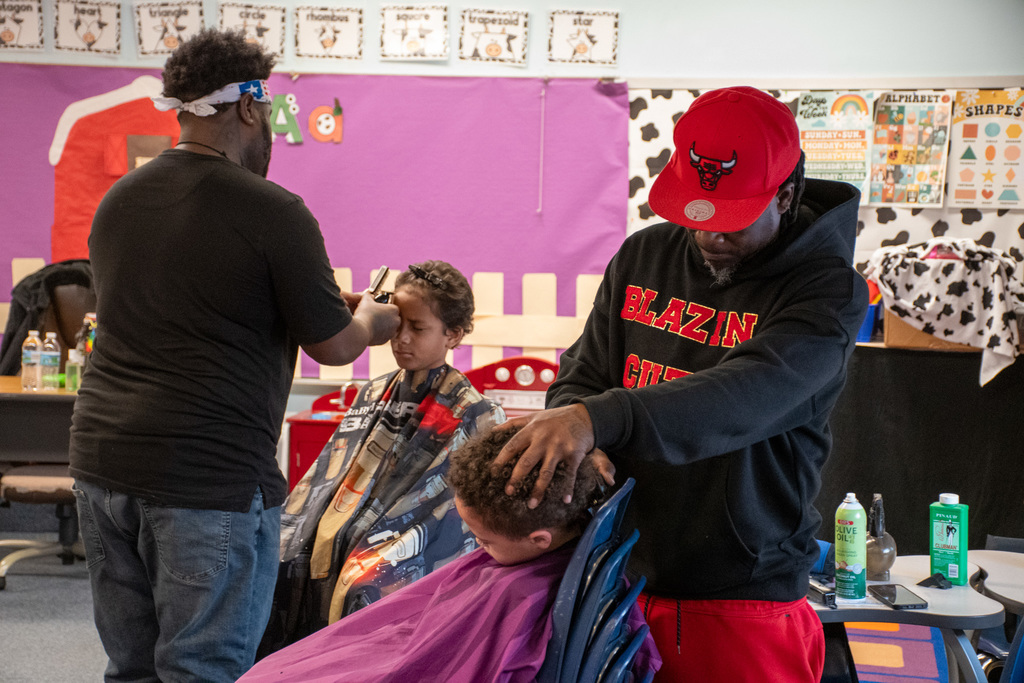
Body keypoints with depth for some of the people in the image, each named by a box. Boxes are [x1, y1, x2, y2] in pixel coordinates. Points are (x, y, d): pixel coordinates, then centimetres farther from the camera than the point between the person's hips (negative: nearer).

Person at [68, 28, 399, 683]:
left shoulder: (118, 199, 12)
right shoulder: (272, 211, -11)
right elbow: (332, 345, -6)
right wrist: (369, 319, 18)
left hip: (101, 460, 7)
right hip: (211, 473, -7)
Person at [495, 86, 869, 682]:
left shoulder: (828, 290, -10)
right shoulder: (643, 258, 7)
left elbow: (749, 395, -26)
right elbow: (582, 377, 9)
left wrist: (601, 420, -39)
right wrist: (579, 447, -15)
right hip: (619, 581, 4)